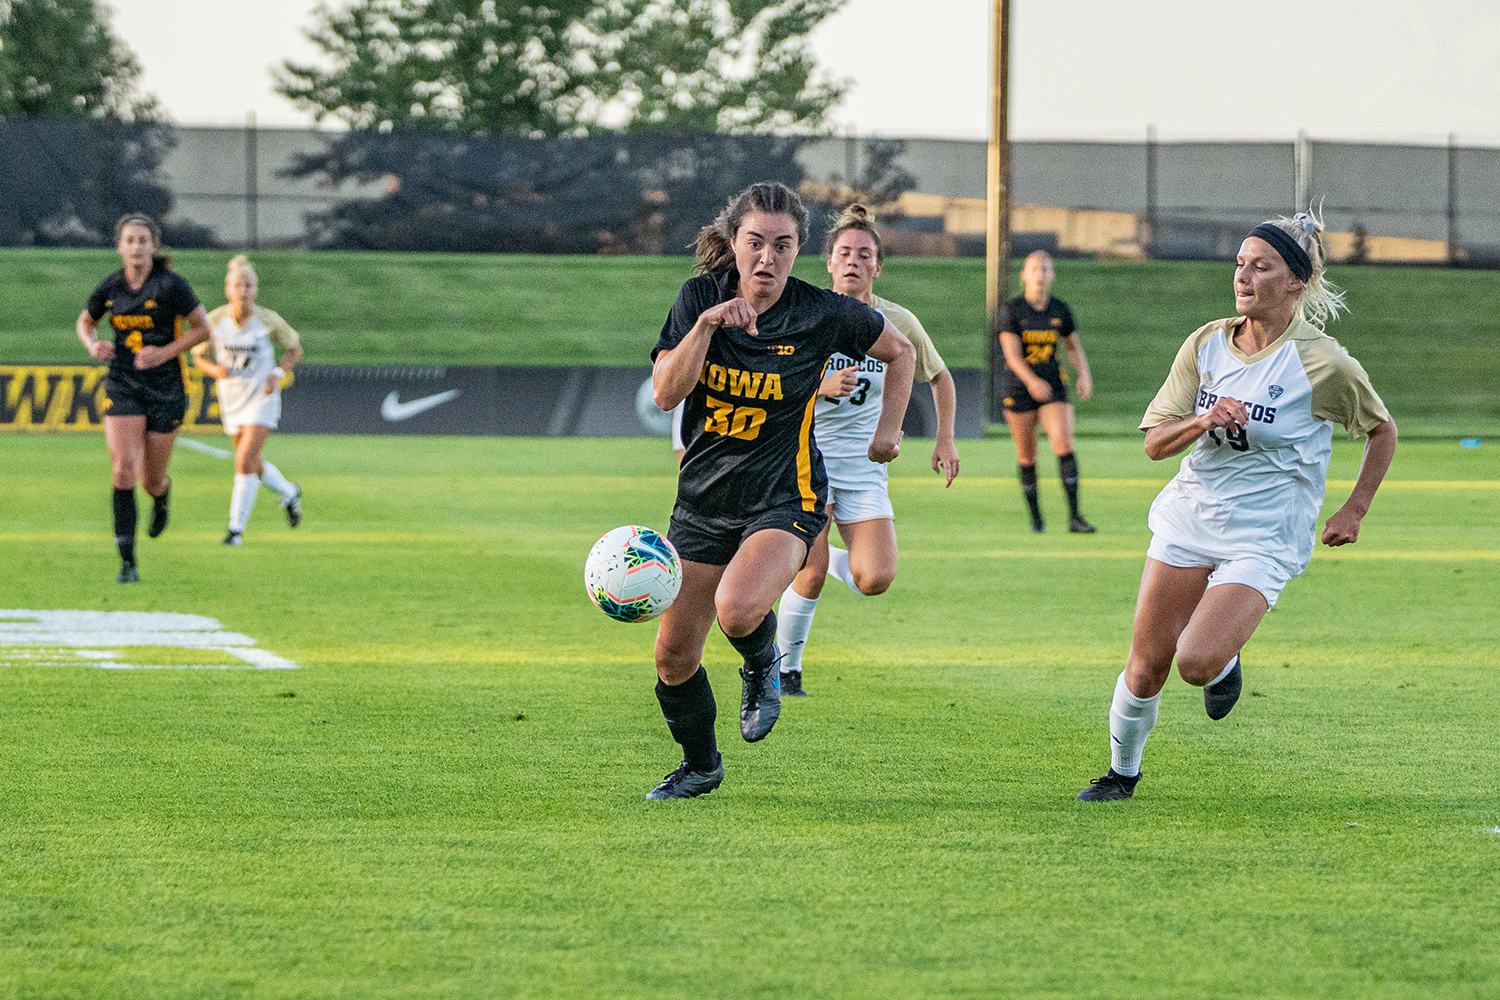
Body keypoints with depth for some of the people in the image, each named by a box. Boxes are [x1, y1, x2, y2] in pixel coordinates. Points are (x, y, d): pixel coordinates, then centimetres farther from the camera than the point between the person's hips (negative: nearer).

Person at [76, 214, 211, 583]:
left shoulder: (170, 284, -11)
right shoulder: (111, 287, 0)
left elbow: (202, 327, -6)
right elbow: (85, 321, 18)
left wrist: (165, 352, -17)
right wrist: (93, 344, -5)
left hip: (166, 389, -2)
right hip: (122, 387, 2)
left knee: (151, 481, 6)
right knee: (123, 470, -15)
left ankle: (162, 495, 48)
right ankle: (127, 563, -13)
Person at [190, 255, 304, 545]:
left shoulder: (268, 320, -15)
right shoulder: (215, 320, -11)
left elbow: (295, 349, 1)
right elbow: (198, 355, 2)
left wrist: (278, 374, -15)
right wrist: (214, 369, -19)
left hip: (262, 398, -4)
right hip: (231, 399, 4)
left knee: (245, 461, -16)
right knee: (253, 466, 16)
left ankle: (237, 528, -8)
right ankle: (289, 493, 45)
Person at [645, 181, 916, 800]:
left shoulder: (824, 314, -10)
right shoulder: (701, 297, -4)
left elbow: (899, 351, 9)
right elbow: (666, 394, -15)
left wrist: (888, 429, 8)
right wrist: (707, 324, -25)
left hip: (785, 498, -4)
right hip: (703, 497, 4)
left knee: (737, 609, -33)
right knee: (673, 654, 5)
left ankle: (762, 667, 5)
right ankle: (700, 766, 33)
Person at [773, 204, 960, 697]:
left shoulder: (897, 322, -3)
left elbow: (939, 377, 14)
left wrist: (945, 439, 6)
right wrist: (822, 388, -26)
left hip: (864, 466, 2)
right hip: (806, 456, -2)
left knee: (875, 580, -12)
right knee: (811, 574, -11)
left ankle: (828, 558, 22)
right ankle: (785, 665, 14)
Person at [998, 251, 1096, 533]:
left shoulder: (1060, 310, 3)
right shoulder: (1012, 310, -7)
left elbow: (1074, 346, 16)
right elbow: (1011, 353, -16)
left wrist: (1084, 374, -2)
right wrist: (1032, 381, -32)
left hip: (1053, 387, 2)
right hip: (1019, 389, -2)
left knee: (1064, 444, -16)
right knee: (1027, 457, 3)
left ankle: (1075, 516, -16)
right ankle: (1035, 518, 19)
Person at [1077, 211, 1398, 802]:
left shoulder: (1323, 363, -12)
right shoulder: (1208, 344, 0)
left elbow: (1383, 429, 5)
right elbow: (1154, 442, 1)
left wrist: (1353, 512, 3)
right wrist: (1204, 421, -19)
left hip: (1263, 540, -4)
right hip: (1189, 519, 4)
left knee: (1197, 662, -22)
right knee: (1146, 666, 2)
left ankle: (1226, 661, 15)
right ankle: (1122, 772, 27)